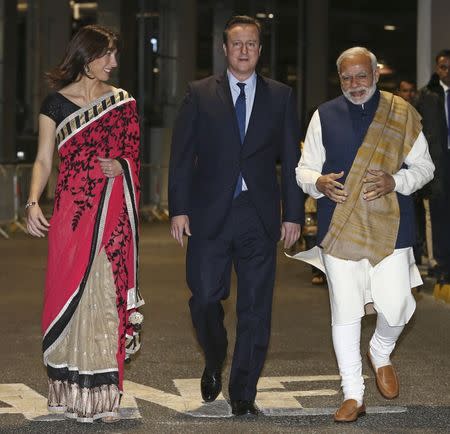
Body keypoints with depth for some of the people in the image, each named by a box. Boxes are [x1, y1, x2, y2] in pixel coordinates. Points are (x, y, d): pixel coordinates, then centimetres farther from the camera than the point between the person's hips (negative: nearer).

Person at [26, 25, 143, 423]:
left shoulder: (123, 102, 10)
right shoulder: (57, 103, 5)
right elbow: (44, 160, 3)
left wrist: (121, 166, -7)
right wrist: (33, 202, -11)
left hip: (115, 211, 1)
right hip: (73, 210, -1)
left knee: (109, 296, -1)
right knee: (72, 293, -2)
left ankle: (103, 393, 6)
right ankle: (73, 390, 9)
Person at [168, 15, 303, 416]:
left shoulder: (280, 97, 9)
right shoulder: (200, 94, 6)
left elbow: (291, 160, 8)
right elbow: (182, 156, 4)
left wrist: (293, 214, 2)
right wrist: (179, 209, -4)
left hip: (260, 216, 1)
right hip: (210, 214, -1)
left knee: (255, 308, 2)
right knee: (205, 298, -2)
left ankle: (243, 393, 12)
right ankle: (214, 363, 28)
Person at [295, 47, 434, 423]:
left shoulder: (401, 113, 5)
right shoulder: (324, 116, 7)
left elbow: (424, 166, 8)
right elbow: (304, 169, 12)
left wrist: (395, 181, -12)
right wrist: (319, 183, -12)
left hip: (391, 227, 0)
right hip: (339, 229, 1)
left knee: (396, 307, -5)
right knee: (345, 312, 0)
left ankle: (381, 354, 30)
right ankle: (353, 396, 11)